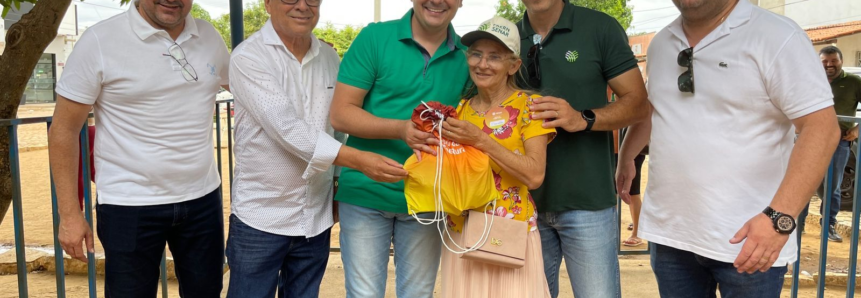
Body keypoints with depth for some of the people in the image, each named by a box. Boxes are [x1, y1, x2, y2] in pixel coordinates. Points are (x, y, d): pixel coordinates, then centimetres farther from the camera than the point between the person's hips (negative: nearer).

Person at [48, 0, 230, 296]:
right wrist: (69, 213, -8)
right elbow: (64, 130, -6)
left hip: (202, 200, 4)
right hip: (129, 206, -4)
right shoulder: (100, 41, -10)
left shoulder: (210, 37, 2)